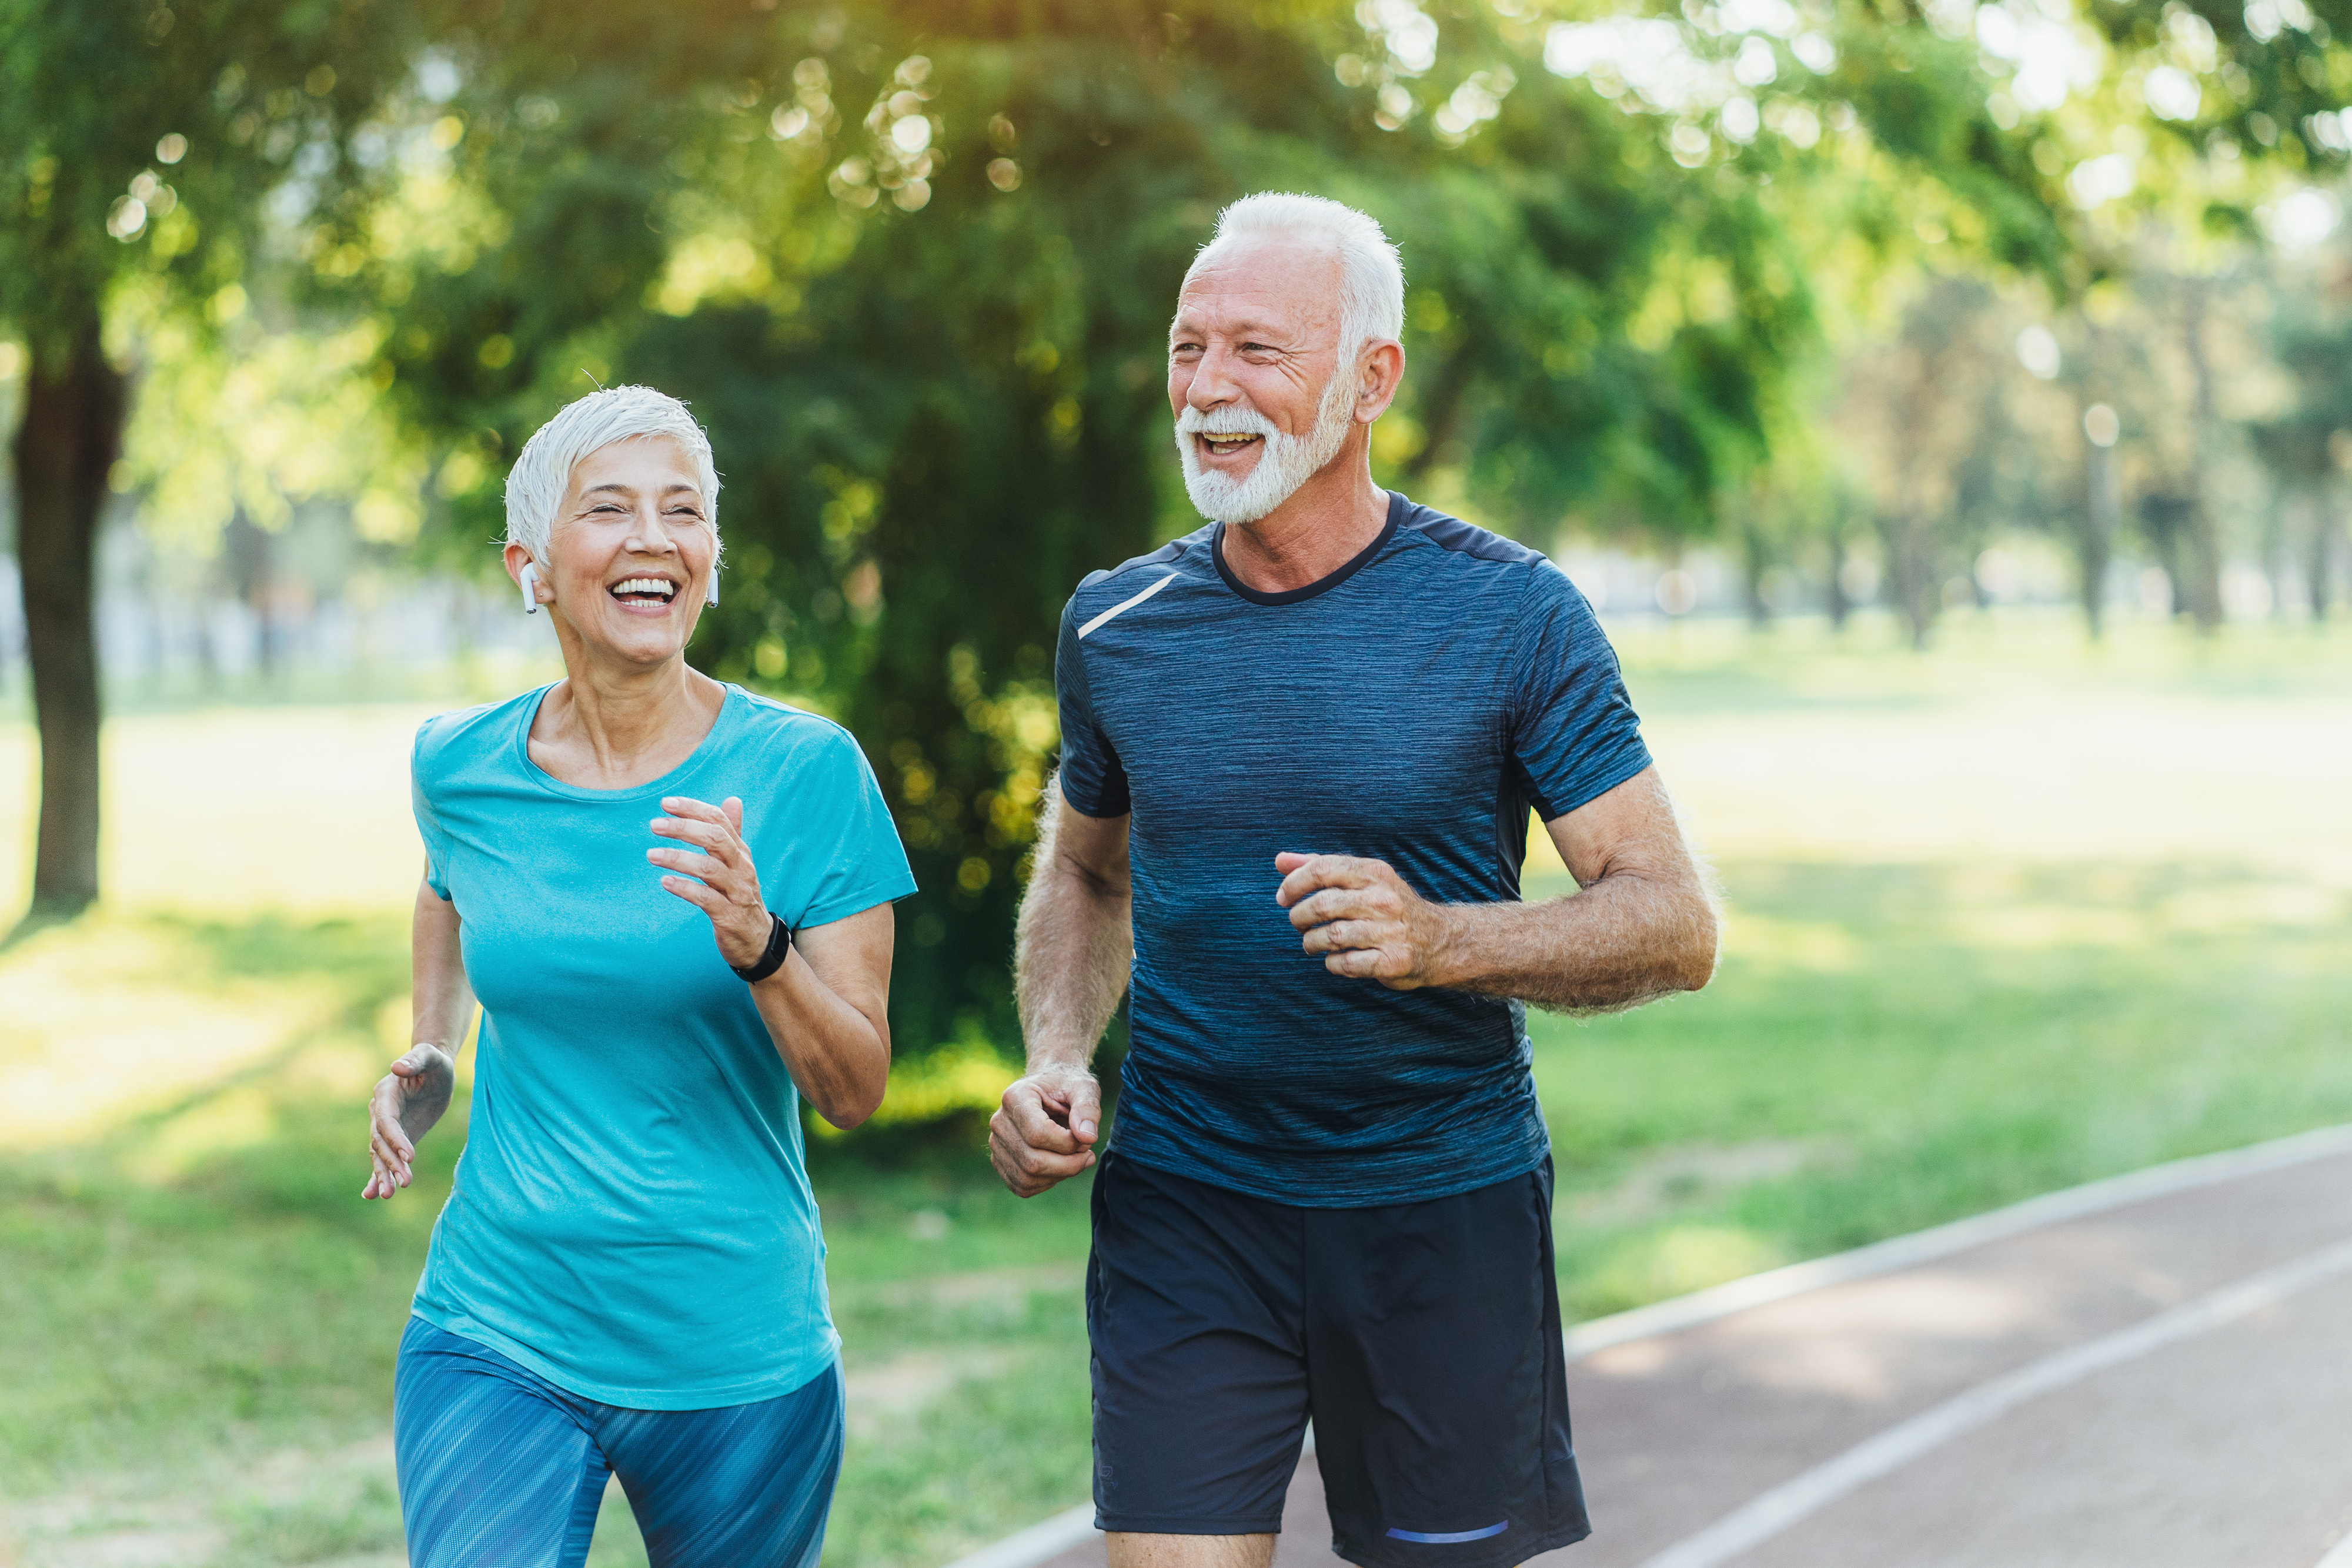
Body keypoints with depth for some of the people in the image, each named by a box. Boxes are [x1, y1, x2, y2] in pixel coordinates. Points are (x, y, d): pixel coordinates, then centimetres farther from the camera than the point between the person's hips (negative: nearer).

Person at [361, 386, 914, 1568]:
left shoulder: (803, 771, -9)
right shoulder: (460, 766, -1)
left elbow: (855, 1092, -9)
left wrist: (758, 947, -25)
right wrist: (429, 1057, 11)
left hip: (738, 1360, -1)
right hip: (496, 1338, 1)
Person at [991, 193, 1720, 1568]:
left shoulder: (1513, 616, -8)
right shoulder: (1117, 624, 2)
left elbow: (1676, 925, -8)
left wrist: (1441, 941, -26)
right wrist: (1055, 1062, 0)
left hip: (1448, 1207, -1)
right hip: (1184, 1203, 1)